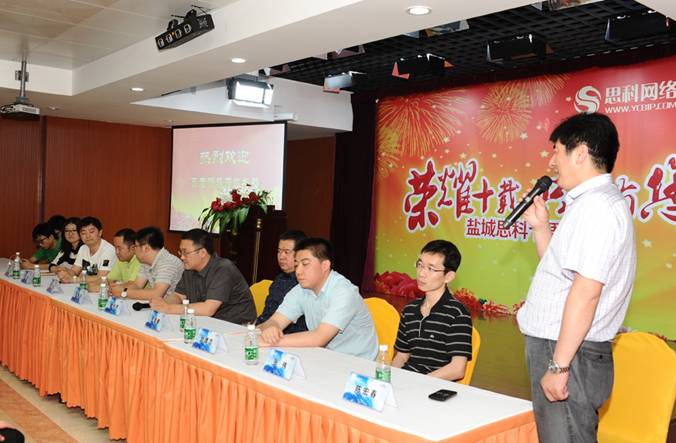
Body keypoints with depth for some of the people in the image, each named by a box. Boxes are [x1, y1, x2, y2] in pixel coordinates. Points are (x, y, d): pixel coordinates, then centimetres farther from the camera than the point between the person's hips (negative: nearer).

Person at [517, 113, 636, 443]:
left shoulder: (597, 206, -16)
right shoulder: (591, 204, 16)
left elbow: (586, 291, -23)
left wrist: (559, 366, -23)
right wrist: (540, 227, 13)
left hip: (569, 353, -10)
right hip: (557, 347, 10)